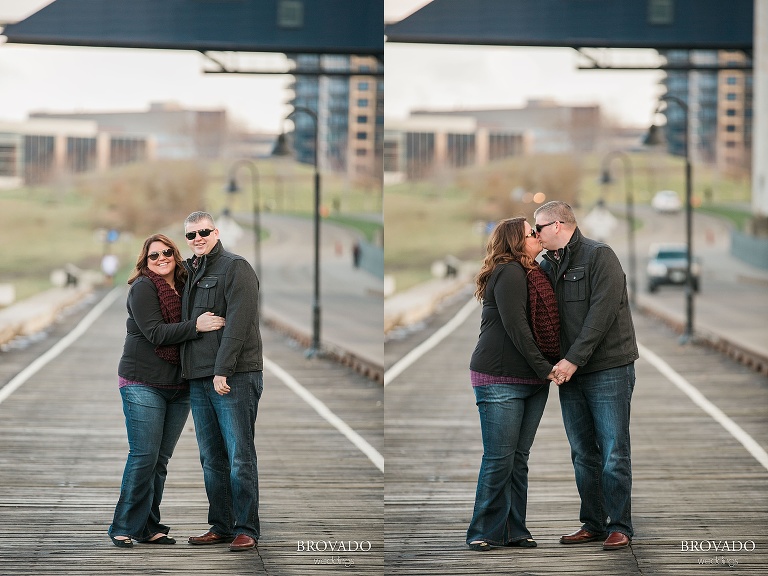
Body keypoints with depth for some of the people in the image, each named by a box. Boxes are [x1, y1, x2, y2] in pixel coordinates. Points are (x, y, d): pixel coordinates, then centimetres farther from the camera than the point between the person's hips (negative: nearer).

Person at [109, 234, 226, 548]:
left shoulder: (184, 287, 13)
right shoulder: (143, 287, -6)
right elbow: (155, 332, -16)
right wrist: (195, 326, -24)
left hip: (178, 388, 6)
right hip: (144, 384, -6)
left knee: (161, 459, 7)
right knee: (144, 456, -9)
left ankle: (148, 527, 12)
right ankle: (124, 527, -3)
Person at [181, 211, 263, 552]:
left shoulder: (235, 268, -5)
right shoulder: (191, 274, 19)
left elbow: (237, 323, -15)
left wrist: (222, 370, -20)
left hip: (234, 377, -8)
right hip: (199, 380, 8)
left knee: (240, 457, -6)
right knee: (211, 459, 8)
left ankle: (246, 530, -5)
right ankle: (221, 526, 13)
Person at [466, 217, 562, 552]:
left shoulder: (531, 275, 18)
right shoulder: (509, 273, -10)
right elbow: (515, 327, -17)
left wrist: (548, 367, 6)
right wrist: (544, 368, -15)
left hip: (531, 382, 9)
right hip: (500, 379, -9)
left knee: (519, 459, 8)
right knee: (499, 459, -7)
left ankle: (513, 531, 11)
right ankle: (484, 533, 0)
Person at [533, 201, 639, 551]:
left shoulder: (599, 256, -7)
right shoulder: (548, 265, 13)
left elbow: (601, 314, -16)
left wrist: (574, 359, -19)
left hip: (608, 370, -7)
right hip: (570, 373, 7)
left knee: (614, 453, -4)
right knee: (583, 454, 9)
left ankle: (619, 527, 0)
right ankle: (593, 524, 16)